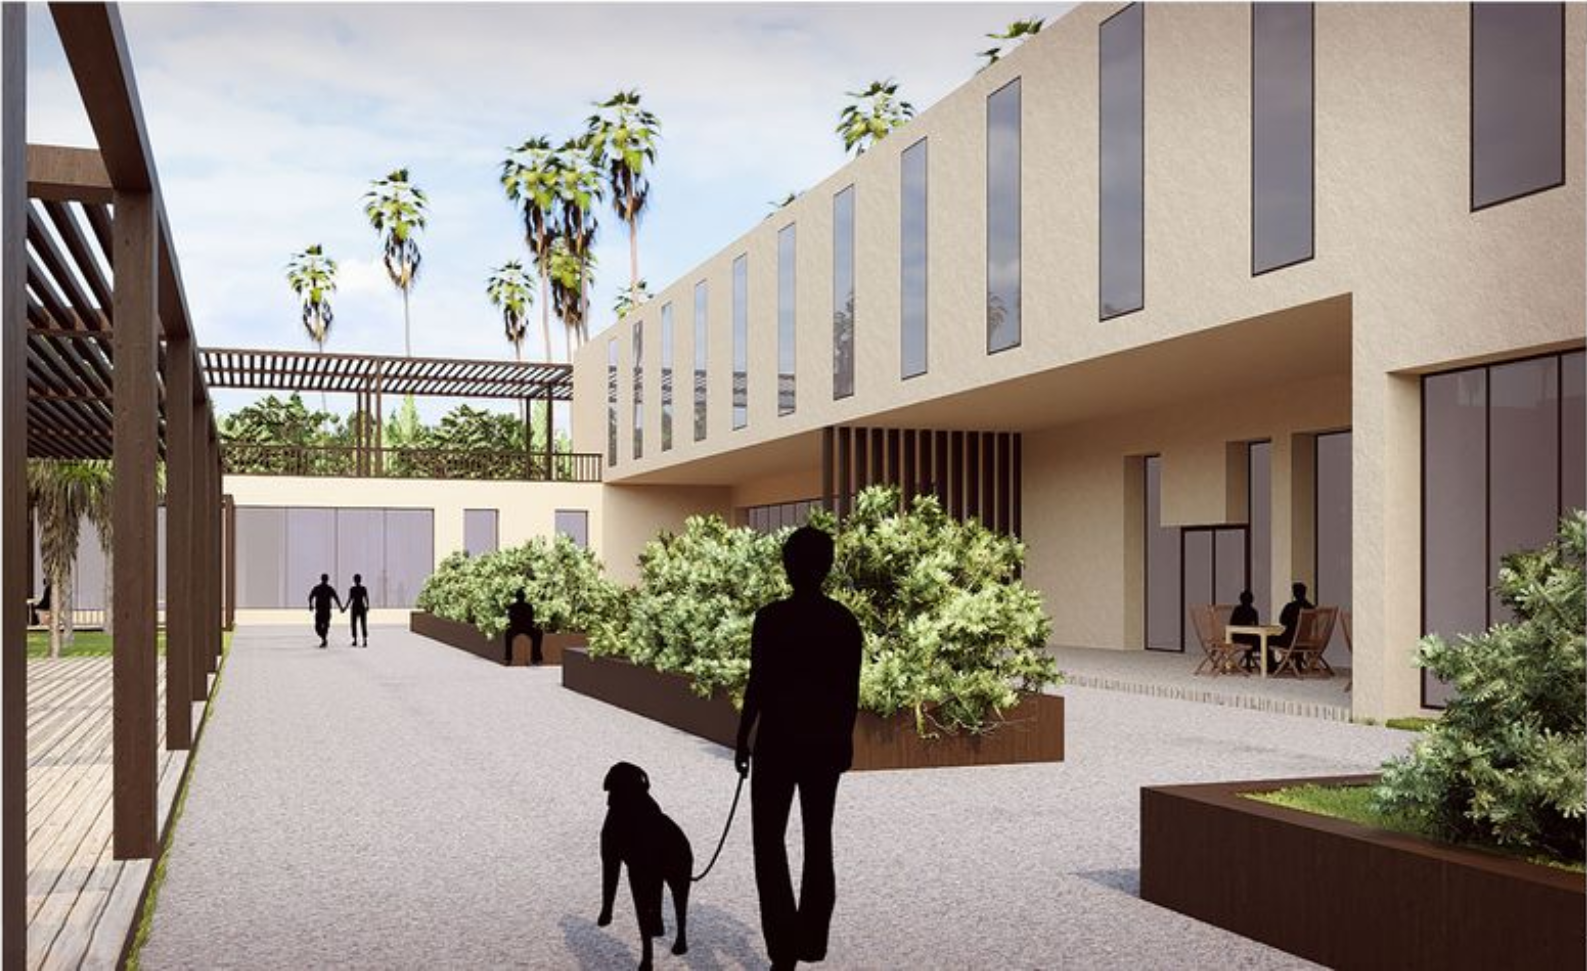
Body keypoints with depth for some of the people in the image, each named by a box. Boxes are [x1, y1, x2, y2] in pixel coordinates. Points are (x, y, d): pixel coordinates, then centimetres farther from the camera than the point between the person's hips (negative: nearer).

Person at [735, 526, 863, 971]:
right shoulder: (844, 620, -1)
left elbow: (757, 686, -11)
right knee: (819, 840, 14)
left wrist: (742, 739, -1)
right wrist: (844, 739, 15)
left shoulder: (771, 617, -13)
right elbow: (851, 691, 3)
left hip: (779, 737, -4)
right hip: (826, 738, 4)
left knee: (769, 842, 5)